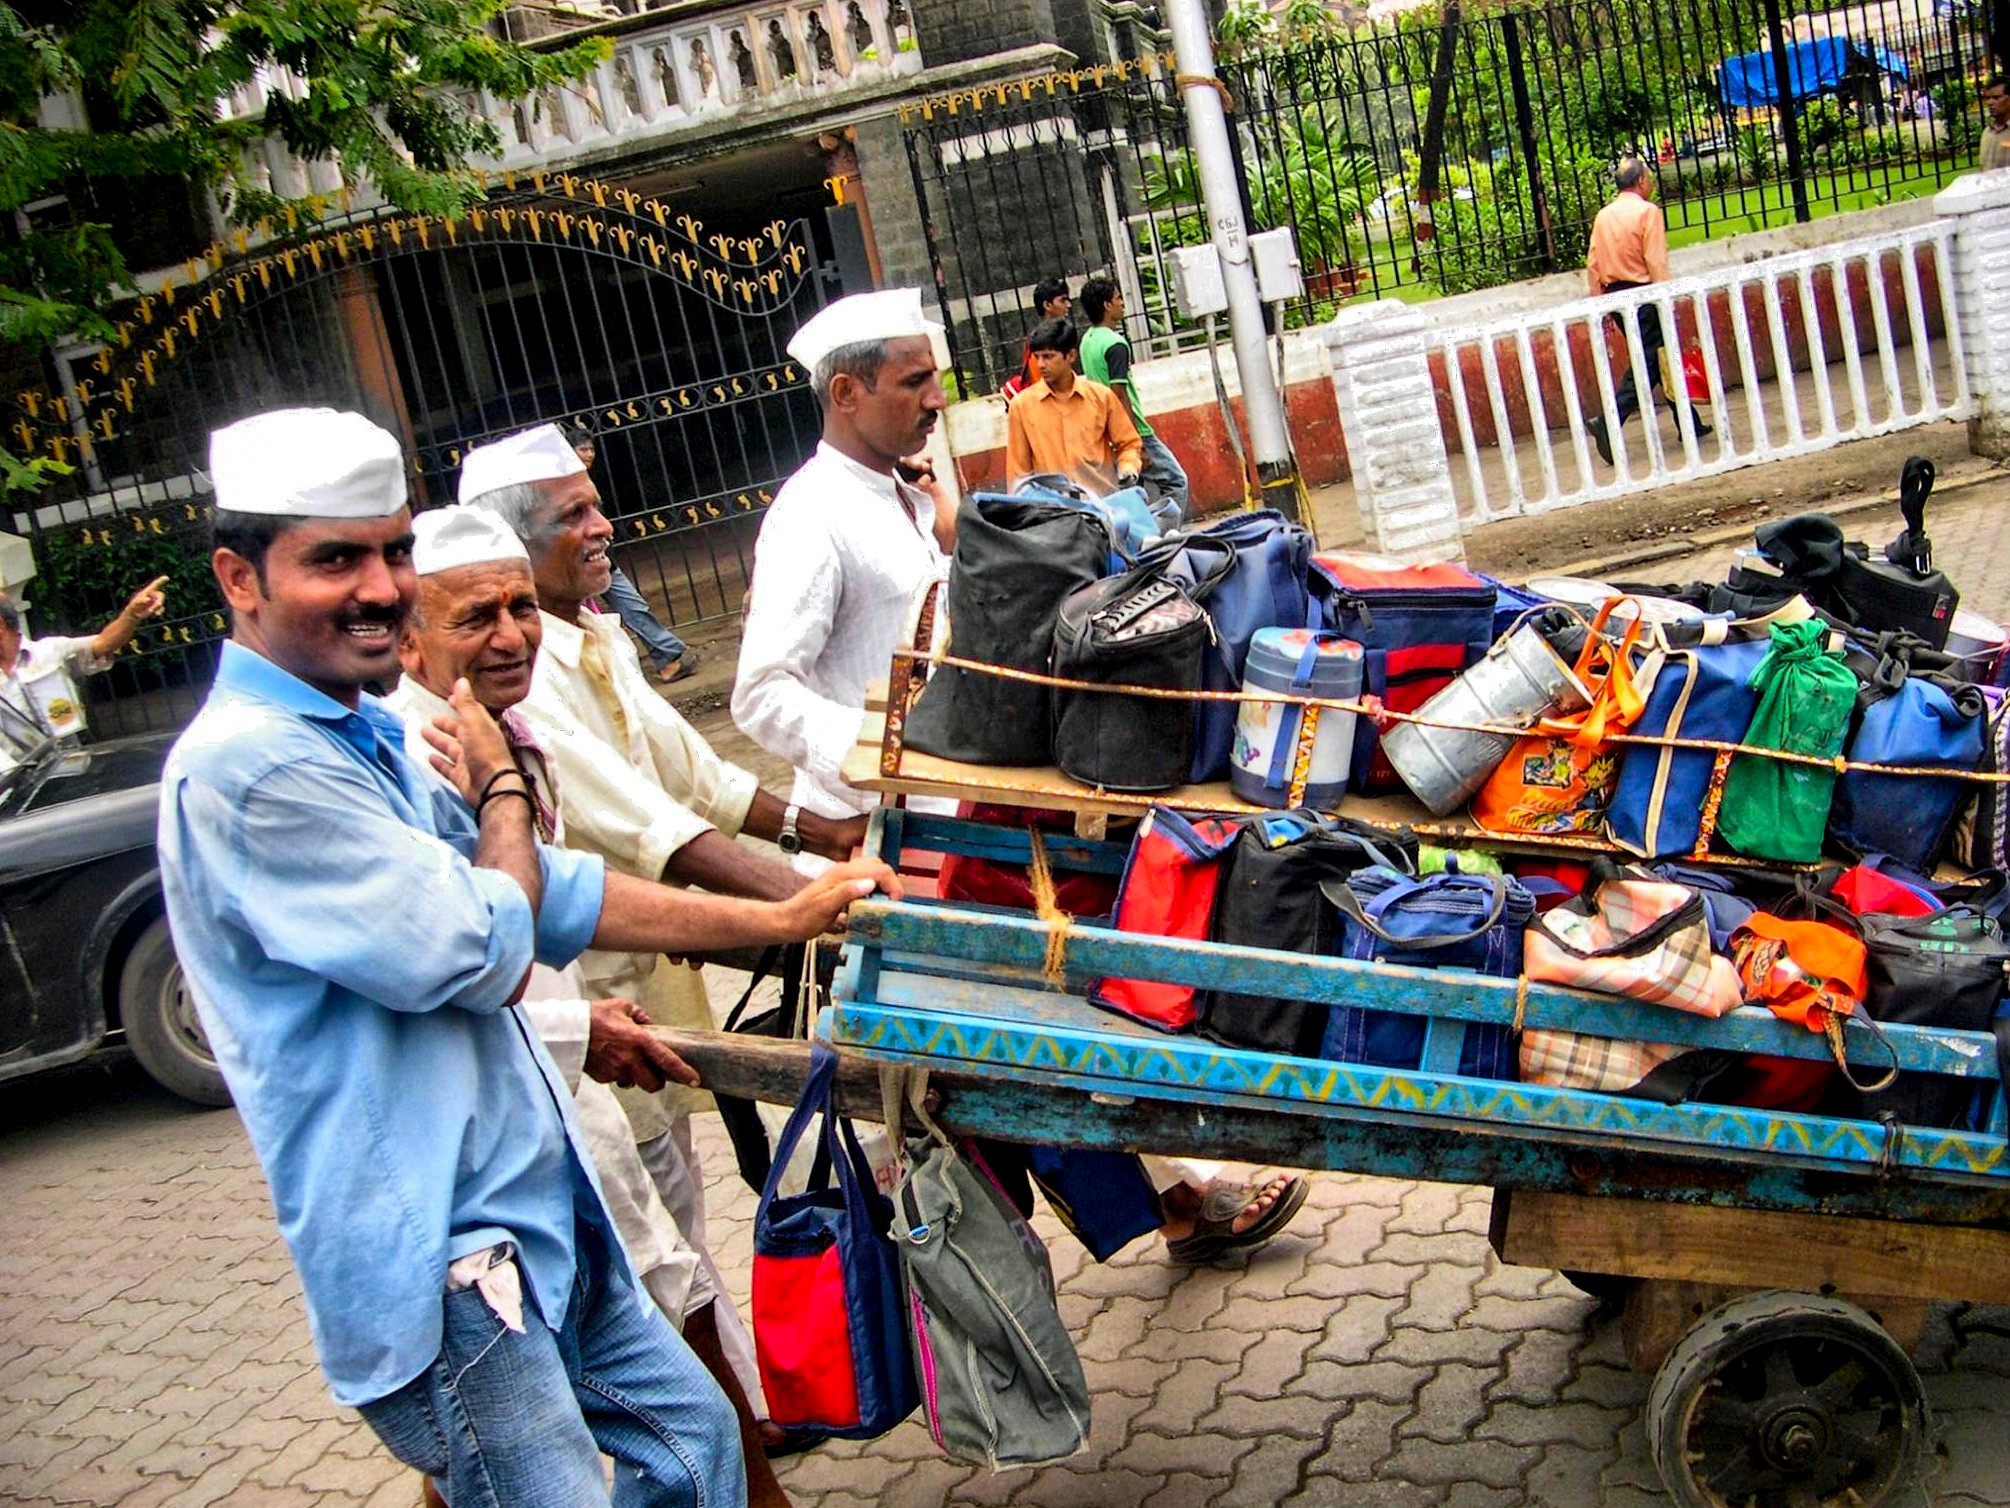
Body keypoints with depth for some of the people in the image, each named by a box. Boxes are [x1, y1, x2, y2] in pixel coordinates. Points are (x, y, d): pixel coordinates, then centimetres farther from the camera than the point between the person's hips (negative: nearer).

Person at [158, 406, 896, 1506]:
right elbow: (485, 953, -19)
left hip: (537, 1216, 10)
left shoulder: (365, 740, 12)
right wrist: (503, 787, -1)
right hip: (430, 1260, -10)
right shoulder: (247, 767, -21)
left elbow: (548, 893, 18)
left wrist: (778, 919, 17)